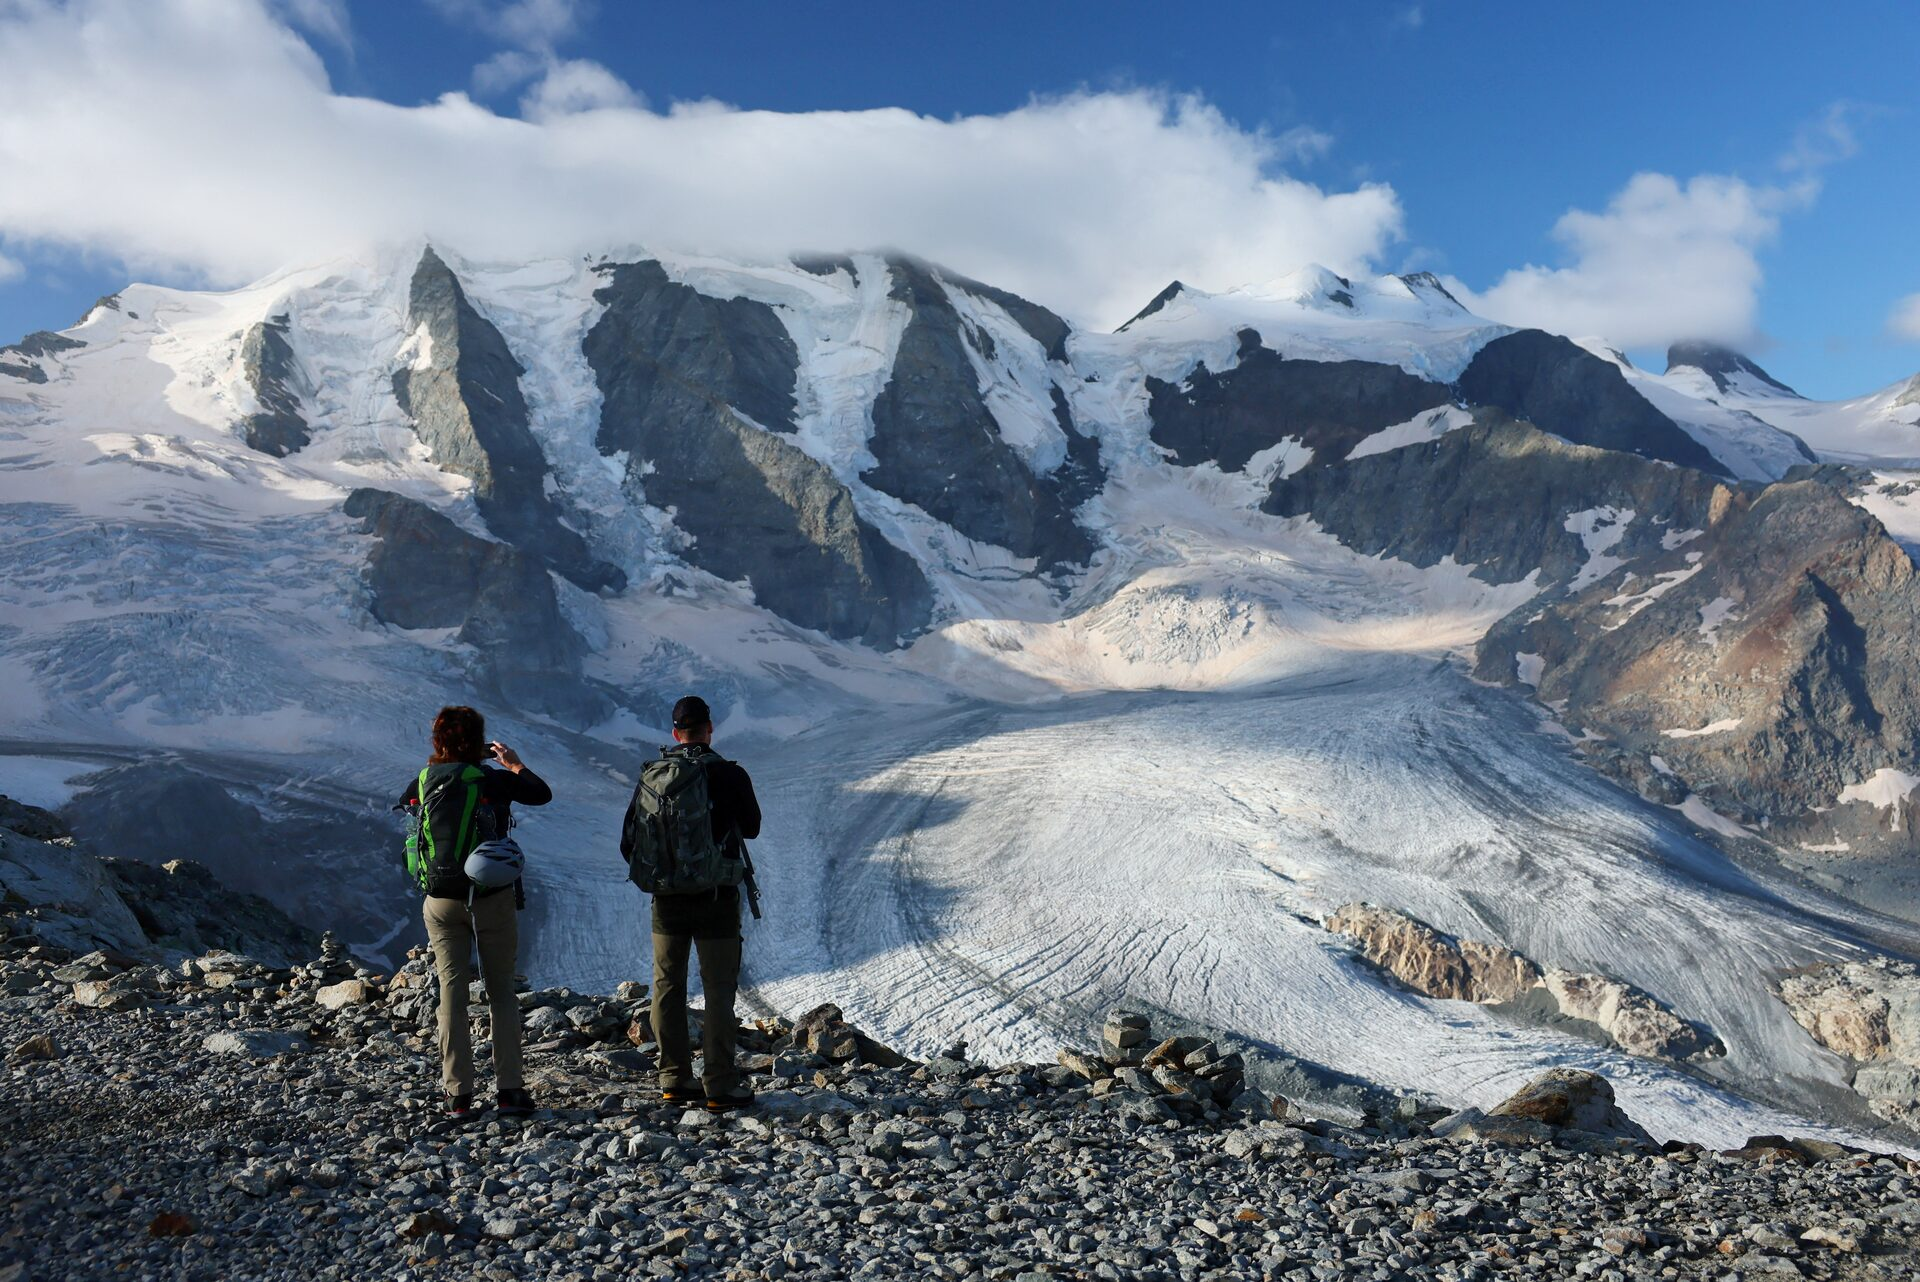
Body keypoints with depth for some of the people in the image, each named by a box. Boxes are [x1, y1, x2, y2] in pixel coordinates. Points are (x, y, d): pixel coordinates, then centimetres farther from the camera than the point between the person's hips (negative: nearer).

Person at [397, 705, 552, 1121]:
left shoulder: (424, 781, -1)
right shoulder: (492, 780, -11)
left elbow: (402, 803, 22)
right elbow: (543, 793, 3)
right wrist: (516, 765, 19)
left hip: (442, 902, 3)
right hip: (492, 899, -3)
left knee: (452, 994, 6)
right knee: (501, 993, 8)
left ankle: (458, 1096, 6)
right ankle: (509, 1089, 8)